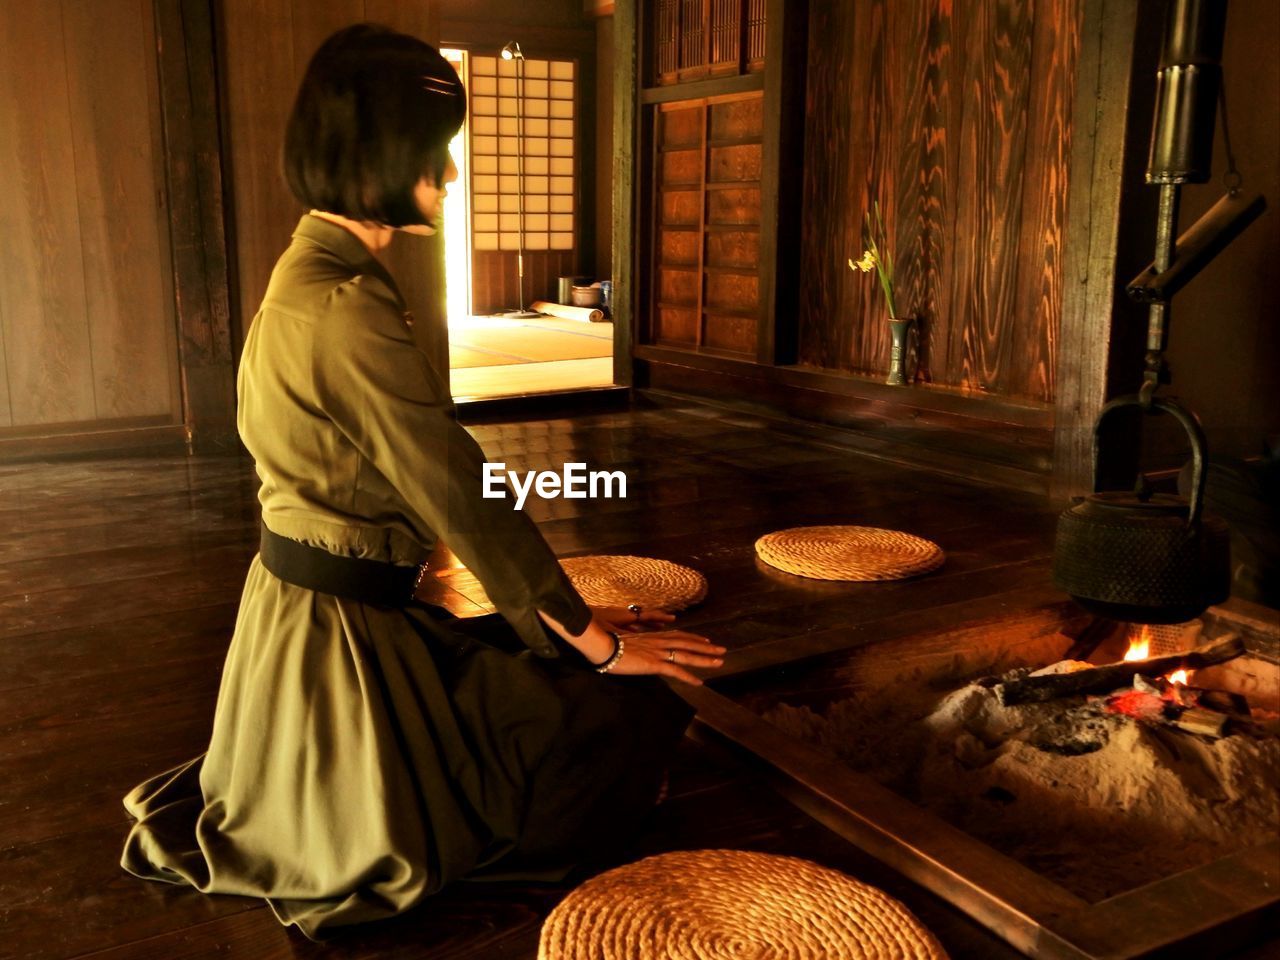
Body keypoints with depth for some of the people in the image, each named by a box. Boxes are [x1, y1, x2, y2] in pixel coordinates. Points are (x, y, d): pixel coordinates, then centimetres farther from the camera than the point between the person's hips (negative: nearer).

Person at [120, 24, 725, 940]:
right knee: (625, 718, -2)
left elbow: (438, 484, 9)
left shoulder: (317, 273, 8)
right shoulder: (347, 307, -25)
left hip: (335, 604, 10)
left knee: (569, 688, 21)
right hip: (338, 631, -10)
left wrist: (568, 613, 11)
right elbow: (461, 497, -21)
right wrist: (594, 639, -10)